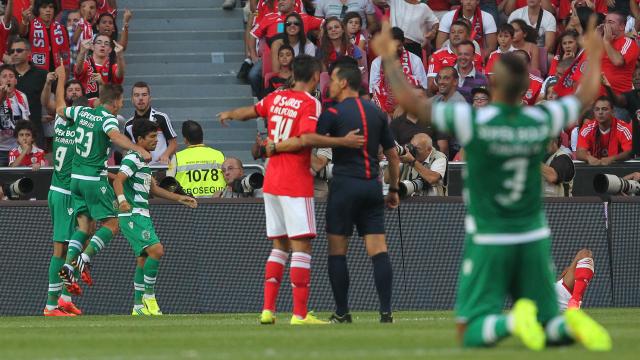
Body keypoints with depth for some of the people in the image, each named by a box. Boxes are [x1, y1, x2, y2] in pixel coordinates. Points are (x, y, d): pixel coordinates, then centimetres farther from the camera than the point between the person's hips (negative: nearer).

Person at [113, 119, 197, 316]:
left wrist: (179, 198, 27)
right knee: (156, 250, -21)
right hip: (132, 216, -11)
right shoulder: (132, 159, -11)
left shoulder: (143, 160, 20)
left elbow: (152, 189, 29)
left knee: (143, 259, 12)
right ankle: (149, 296, -13)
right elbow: (118, 181, -25)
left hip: (142, 216, 11)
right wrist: (122, 200, -44)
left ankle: (139, 306, 16)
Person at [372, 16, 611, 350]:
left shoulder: (472, 121, -16)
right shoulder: (542, 121, -4)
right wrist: (593, 56, 34)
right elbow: (586, 95, 16)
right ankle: (570, 324, -22)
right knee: (550, 327, 13)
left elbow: (410, 102, -11)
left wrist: (389, 59, 3)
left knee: (471, 333, 2)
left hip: (487, 241, -3)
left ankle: (511, 321, -29)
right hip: (534, 237, 3)